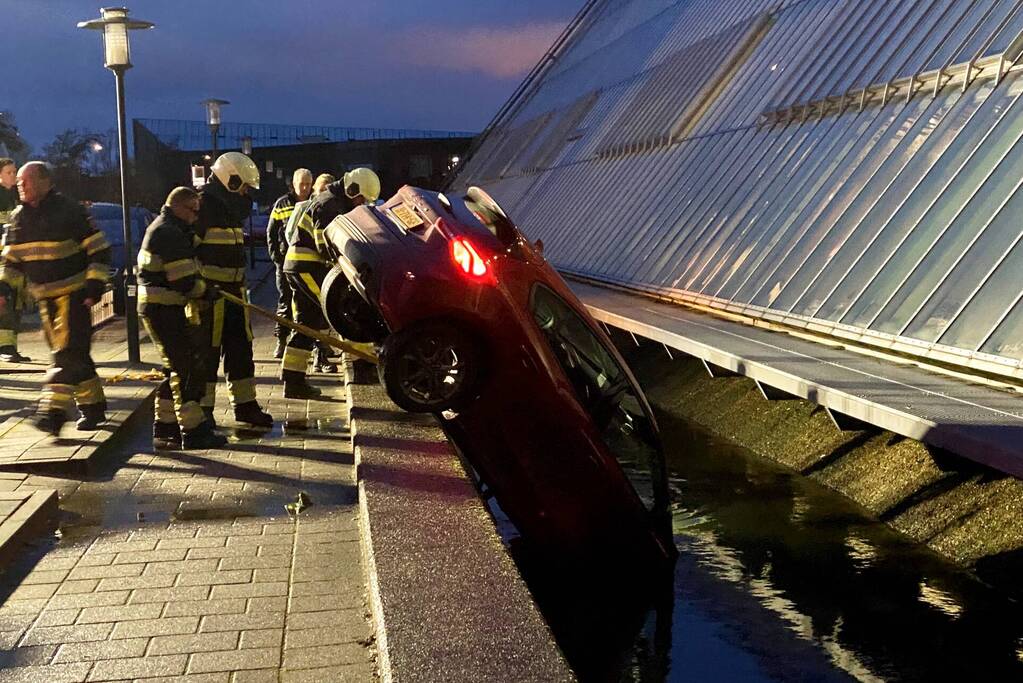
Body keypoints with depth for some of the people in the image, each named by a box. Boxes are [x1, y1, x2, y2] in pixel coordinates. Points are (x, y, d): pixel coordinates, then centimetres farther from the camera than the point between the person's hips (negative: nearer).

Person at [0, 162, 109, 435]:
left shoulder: (68, 211, -10)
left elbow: (99, 250, -10)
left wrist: (95, 286, -16)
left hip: (74, 294, -6)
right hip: (45, 298, 7)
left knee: (68, 353, -12)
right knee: (75, 355, 11)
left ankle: (53, 412, -16)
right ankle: (93, 407, 21)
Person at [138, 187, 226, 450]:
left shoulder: (160, 228, 18)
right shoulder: (170, 233, -17)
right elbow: (184, 281, -21)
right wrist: (206, 291, -4)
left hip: (157, 307, 11)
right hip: (164, 309, -11)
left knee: (177, 368, 17)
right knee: (188, 368, -7)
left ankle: (164, 428, 22)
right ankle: (193, 431, -4)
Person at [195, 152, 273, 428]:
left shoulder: (230, 206, 15)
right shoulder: (203, 204, -14)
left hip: (232, 288, 9)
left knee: (240, 345, 10)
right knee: (208, 350, -2)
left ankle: (245, 404, 17)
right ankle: (202, 409, 7)